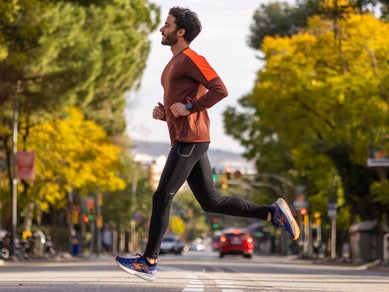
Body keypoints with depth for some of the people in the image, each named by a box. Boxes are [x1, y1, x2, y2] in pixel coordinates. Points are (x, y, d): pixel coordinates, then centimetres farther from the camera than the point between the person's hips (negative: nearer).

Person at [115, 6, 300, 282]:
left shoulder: (191, 59, -8)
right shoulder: (175, 63, 22)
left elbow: (220, 90, -19)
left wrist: (189, 107, -18)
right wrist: (162, 112, 11)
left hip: (190, 140, -10)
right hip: (185, 141, 10)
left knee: (162, 197, -7)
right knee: (211, 201, 8)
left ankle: (149, 262, -2)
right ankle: (273, 212, 9)